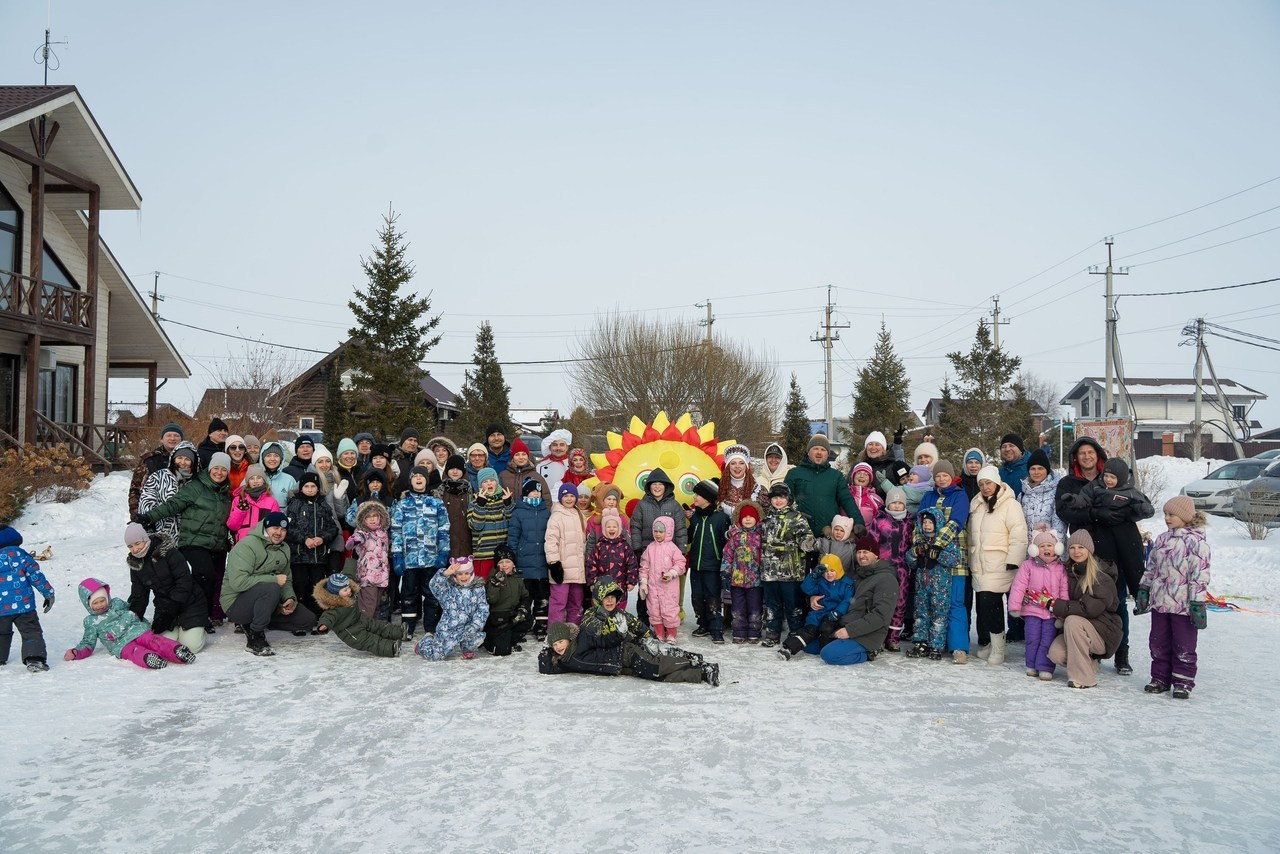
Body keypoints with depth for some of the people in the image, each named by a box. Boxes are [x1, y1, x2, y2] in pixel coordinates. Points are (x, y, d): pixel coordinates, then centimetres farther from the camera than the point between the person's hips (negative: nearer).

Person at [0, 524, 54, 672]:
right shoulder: (19, 554, -3)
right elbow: (36, 575, -5)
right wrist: (49, 593, 2)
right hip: (23, 604, -3)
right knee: (32, 632, 0)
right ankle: (35, 658, -16)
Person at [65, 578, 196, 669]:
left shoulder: (117, 603, 24)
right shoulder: (91, 622, 21)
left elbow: (132, 611, 33)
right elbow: (87, 644, 20)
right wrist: (76, 653, 1)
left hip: (139, 630, 2)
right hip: (122, 645, -2)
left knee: (154, 641, -30)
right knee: (135, 651, -36)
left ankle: (177, 651, -57)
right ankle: (148, 659, -67)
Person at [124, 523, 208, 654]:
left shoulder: (168, 552, -15)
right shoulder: (135, 564, 5)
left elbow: (185, 581, -18)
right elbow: (138, 597, 11)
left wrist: (168, 611, -20)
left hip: (189, 602, -5)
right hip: (164, 606, 5)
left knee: (192, 645, -17)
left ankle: (199, 627, 16)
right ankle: (177, 626, 15)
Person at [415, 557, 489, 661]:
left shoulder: (478, 588, 2)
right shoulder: (448, 587, -3)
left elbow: (483, 609, -2)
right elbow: (434, 585, -22)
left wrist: (475, 625, -16)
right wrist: (445, 573, -38)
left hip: (468, 628, 1)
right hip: (448, 628, -1)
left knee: (478, 638, -31)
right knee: (435, 656, -6)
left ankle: (468, 649, 8)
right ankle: (423, 644, 33)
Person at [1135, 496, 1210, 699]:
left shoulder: (1196, 542, -12)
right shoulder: (1162, 539, 10)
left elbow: (1200, 575, -15)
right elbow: (1151, 568, 17)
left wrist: (1198, 602, -18)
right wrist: (1143, 589, 14)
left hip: (1183, 605, -7)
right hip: (1159, 602, 7)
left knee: (1184, 647, 5)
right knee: (1158, 644, 13)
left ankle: (1183, 682, 15)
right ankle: (1160, 678, 24)